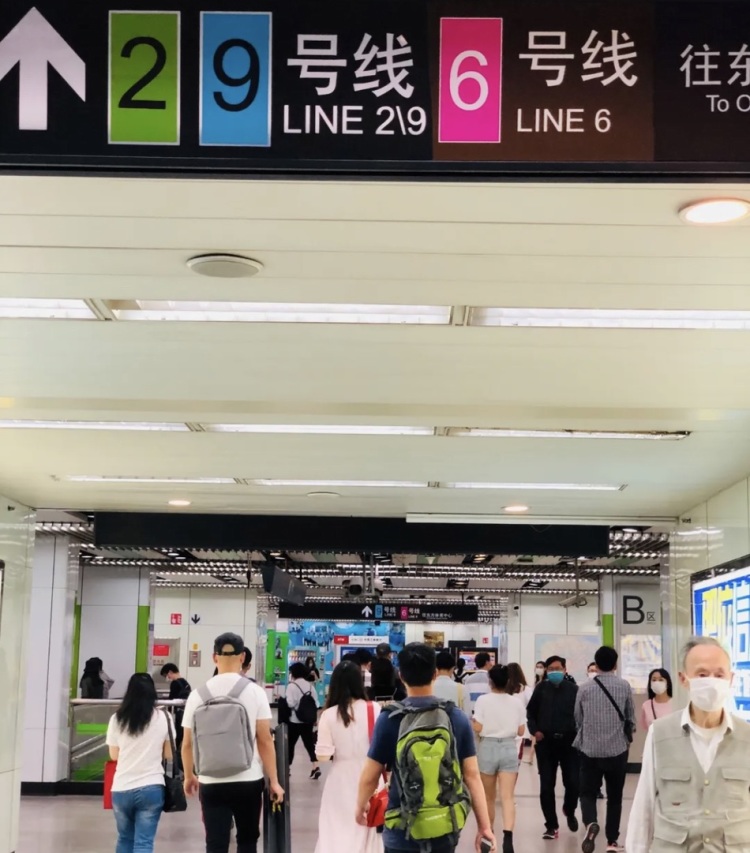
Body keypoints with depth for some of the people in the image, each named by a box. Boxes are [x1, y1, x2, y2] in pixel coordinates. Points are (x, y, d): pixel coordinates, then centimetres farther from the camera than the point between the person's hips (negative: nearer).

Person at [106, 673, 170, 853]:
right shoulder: (163, 718, -2)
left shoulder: (117, 719, 1)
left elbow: (114, 755, 11)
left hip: (121, 789, 2)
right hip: (151, 788, -2)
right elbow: (169, 754, 5)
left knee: (125, 838, 19)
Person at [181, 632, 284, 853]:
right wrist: (274, 781, 1)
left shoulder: (198, 695, -2)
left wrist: (189, 777, 20)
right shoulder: (254, 692, -6)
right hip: (248, 781, 0)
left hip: (211, 783, 1)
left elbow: (187, 743, 4)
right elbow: (265, 740, -7)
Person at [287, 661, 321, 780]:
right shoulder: (309, 685, 7)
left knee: (290, 744, 7)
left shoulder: (292, 685, -11)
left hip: (295, 721, -5)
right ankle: (316, 766, -6)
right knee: (309, 743, 7)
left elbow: (290, 703, -20)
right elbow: (316, 703, 7)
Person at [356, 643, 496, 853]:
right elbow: (472, 775, -4)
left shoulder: (389, 719, -10)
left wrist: (361, 806, 16)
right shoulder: (457, 718, -4)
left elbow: (370, 777, -3)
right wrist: (485, 826, 1)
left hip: (403, 832, -2)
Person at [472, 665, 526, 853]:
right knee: (508, 797, -6)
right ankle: (508, 836, -25)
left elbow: (477, 728, -11)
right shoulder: (517, 702, 1)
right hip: (509, 748, 1)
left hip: (488, 747, -1)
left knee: (489, 797, 15)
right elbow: (521, 731, 5)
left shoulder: (483, 700, -7)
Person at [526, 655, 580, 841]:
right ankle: (552, 826, 13)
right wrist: (534, 730, -3)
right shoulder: (541, 689, 3)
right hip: (545, 742, 1)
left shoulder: (573, 689, -2)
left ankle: (569, 811, 32)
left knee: (573, 782, -1)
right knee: (546, 786, 3)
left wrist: (578, 733, -10)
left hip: (569, 742, -1)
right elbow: (530, 712, 10)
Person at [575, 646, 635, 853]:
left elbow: (578, 719, 9)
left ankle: (590, 823, -20)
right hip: (617, 749, 0)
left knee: (588, 793, 7)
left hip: (590, 750, 0)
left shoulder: (585, 688, -2)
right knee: (614, 796, 13)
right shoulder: (624, 686, -3)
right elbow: (631, 718, 7)